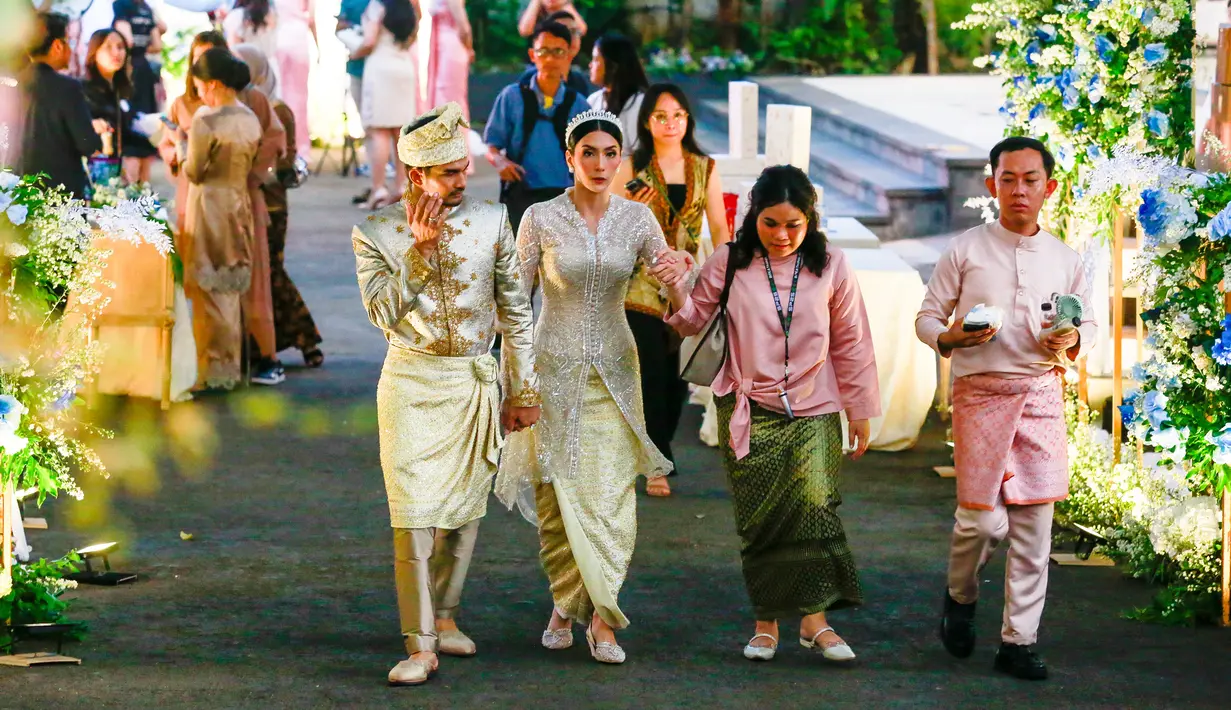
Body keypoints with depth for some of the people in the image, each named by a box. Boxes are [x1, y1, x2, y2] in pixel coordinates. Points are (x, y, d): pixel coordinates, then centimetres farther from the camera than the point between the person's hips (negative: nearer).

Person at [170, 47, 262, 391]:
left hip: (208, 205, -7)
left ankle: (213, 372, 5)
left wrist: (181, 143, 5)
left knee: (209, 291, 1)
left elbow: (194, 173, -12)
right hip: (239, 205, 7)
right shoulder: (250, 119, 4)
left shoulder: (205, 121, -18)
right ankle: (231, 366, 20)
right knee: (231, 290, 15)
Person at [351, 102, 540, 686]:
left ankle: (444, 616, 28)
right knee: (414, 513, -9)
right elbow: (385, 314, -15)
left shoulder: (491, 221, -1)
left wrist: (523, 391, 6)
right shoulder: (376, 232, -5)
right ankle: (420, 645, -7)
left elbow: (515, 311, 5)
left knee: (464, 507, 9)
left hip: (476, 384, 2)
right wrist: (420, 248, -21)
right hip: (411, 382, -2)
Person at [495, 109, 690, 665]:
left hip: (613, 369, 2)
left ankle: (598, 612, -2)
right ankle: (566, 602, 20)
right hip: (554, 368, -2)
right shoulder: (541, 219, -5)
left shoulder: (637, 218, 2)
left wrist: (678, 270, -27)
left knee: (610, 492, -5)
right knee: (560, 492, 2)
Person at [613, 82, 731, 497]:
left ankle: (652, 450, 22)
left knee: (677, 376, 3)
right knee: (653, 373, -7)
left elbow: (719, 229, 9)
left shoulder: (704, 169, 8)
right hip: (642, 286, -3)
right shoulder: (632, 168, 1)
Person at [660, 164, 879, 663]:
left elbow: (851, 344, 6)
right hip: (749, 411, 0)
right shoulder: (729, 264, -2)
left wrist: (860, 411, 9)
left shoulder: (831, 267, 0)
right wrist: (677, 294, -18)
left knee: (814, 505, -13)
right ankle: (766, 621, 10)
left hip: (813, 409, 0)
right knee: (759, 516, 1)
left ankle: (813, 618, -7)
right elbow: (693, 322, 3)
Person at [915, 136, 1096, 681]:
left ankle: (1018, 641, 8)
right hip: (981, 392, -3)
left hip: (1043, 395, 3)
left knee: (1034, 525, 0)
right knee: (982, 518, -9)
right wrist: (949, 338, -15)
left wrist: (1073, 340, -3)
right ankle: (960, 597, 22)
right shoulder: (966, 251, 2)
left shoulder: (1065, 260, 10)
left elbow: (1089, 323, 20)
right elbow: (927, 315, 7)